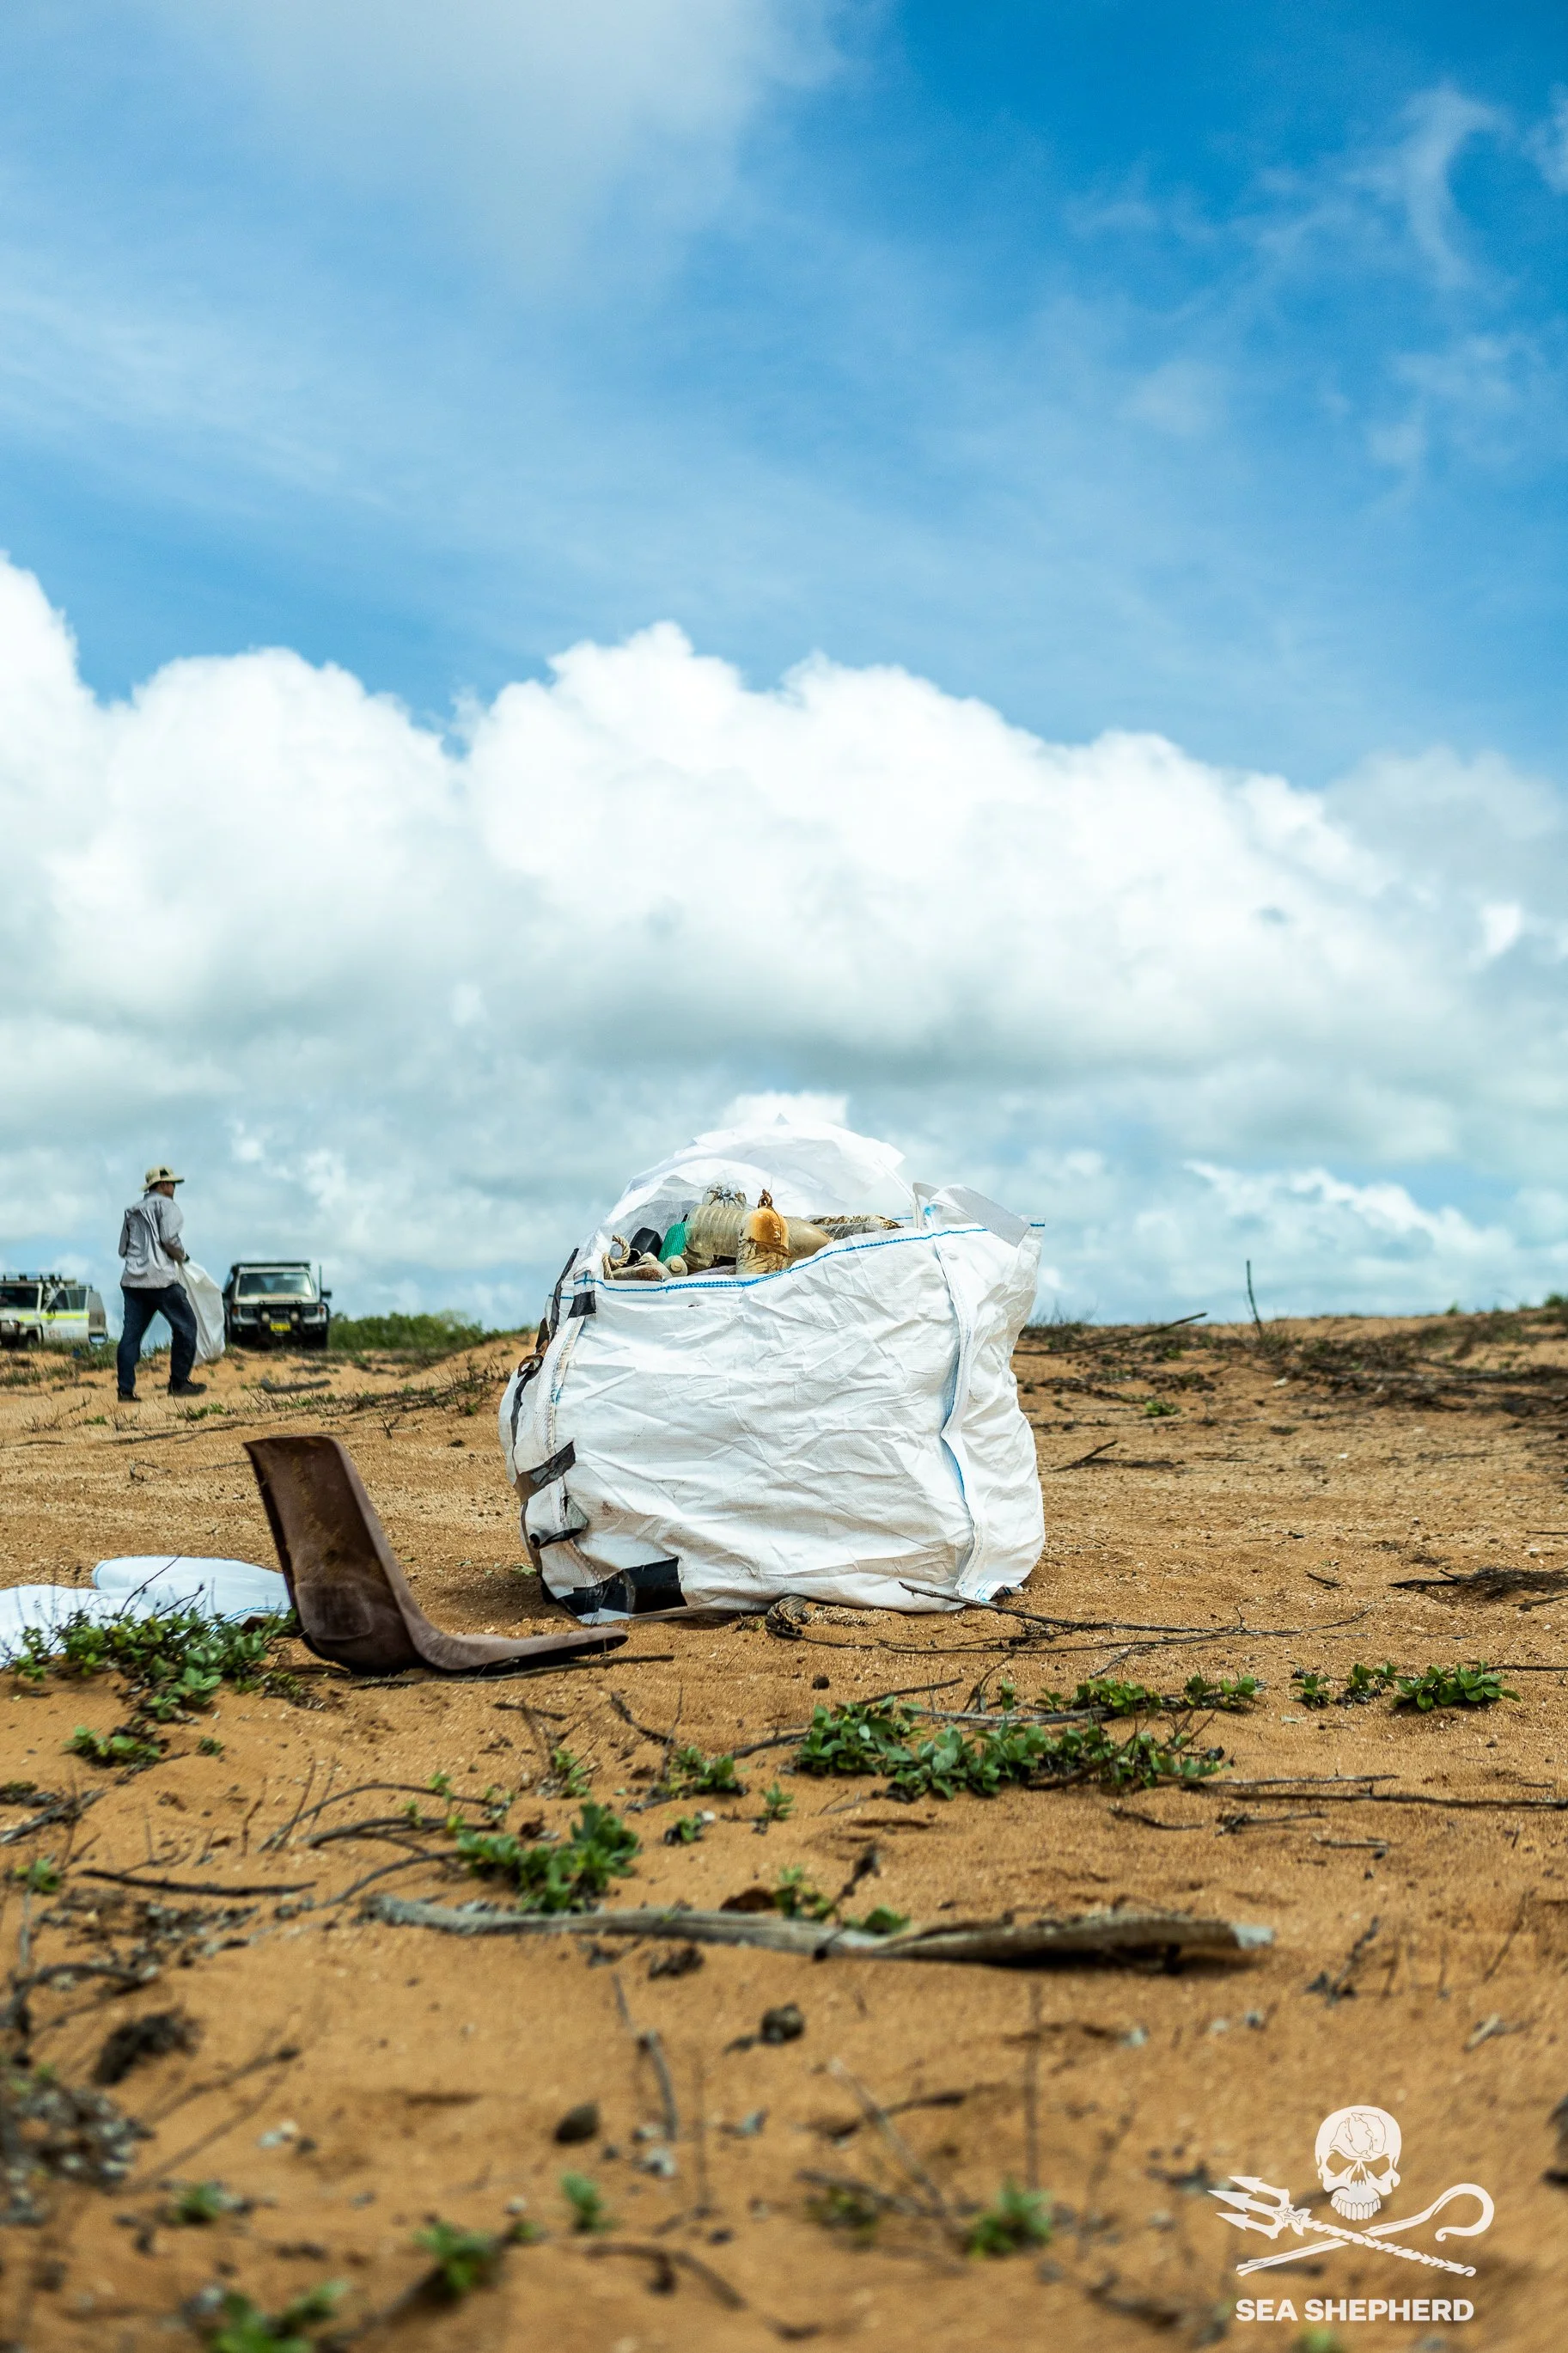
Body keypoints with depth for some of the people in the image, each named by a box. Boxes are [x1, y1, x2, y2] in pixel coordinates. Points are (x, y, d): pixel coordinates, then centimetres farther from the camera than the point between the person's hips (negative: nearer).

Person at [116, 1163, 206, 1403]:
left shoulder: (132, 1211, 22)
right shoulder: (166, 1204, 0)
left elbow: (123, 1249, 21)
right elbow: (169, 1238, -14)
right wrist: (181, 1256, 2)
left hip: (132, 1280, 7)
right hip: (160, 1278, -7)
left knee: (131, 1334, 3)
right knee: (185, 1326, 3)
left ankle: (126, 1390, 0)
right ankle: (179, 1383, 2)